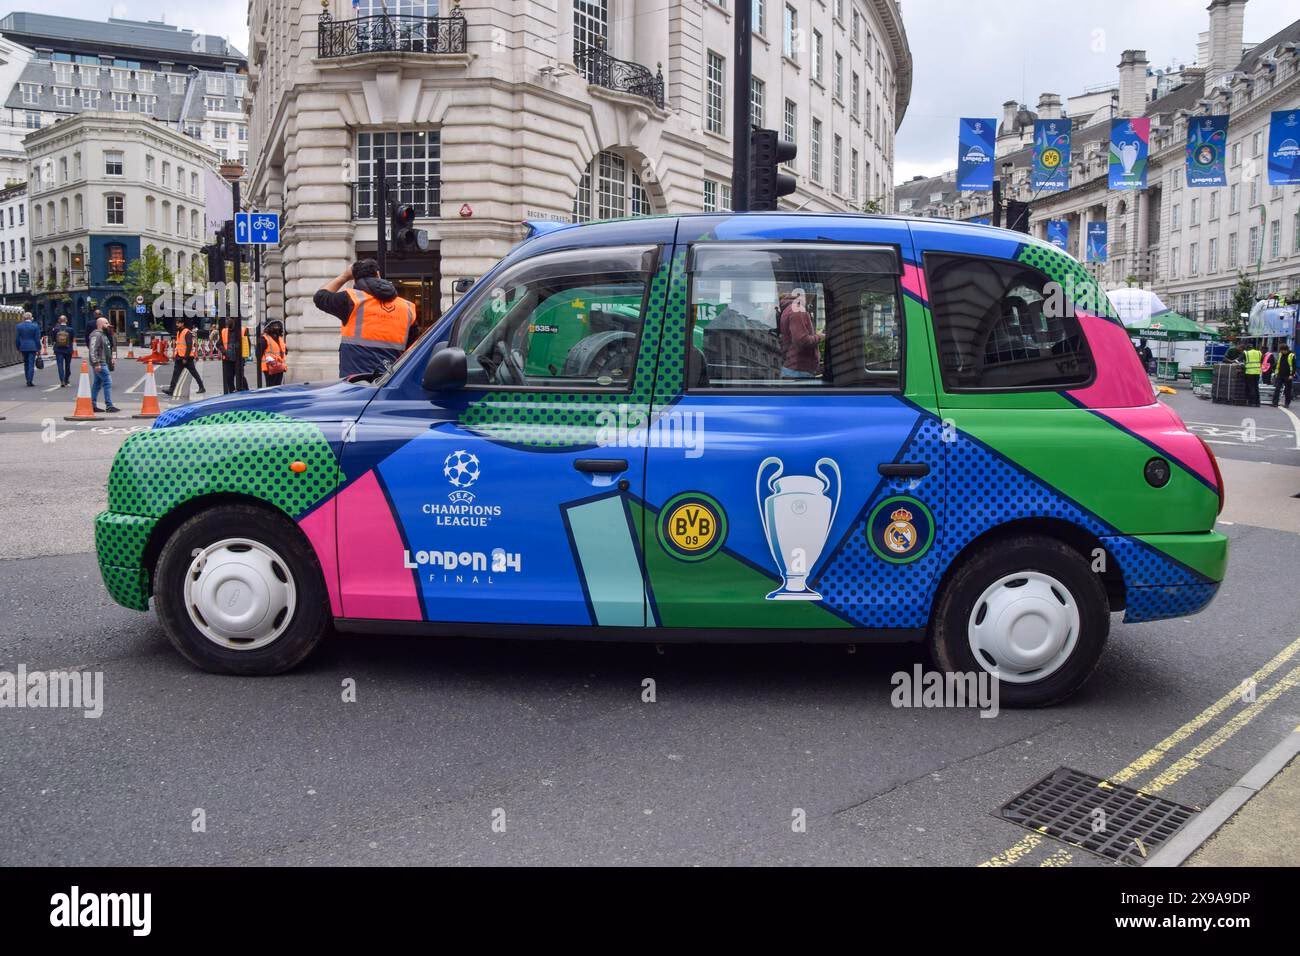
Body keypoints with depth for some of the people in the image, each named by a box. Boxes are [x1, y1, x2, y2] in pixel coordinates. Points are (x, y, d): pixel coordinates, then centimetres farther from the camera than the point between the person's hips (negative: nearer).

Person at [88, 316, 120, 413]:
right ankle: (109, 406, -12)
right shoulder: (96, 335, -13)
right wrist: (96, 363, -25)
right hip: (100, 364, -11)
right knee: (108, 382, -12)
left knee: (97, 383, 12)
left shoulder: (103, 334, 19)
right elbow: (92, 349, -21)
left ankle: (93, 405, 16)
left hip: (104, 363, 11)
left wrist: (112, 358, 22)